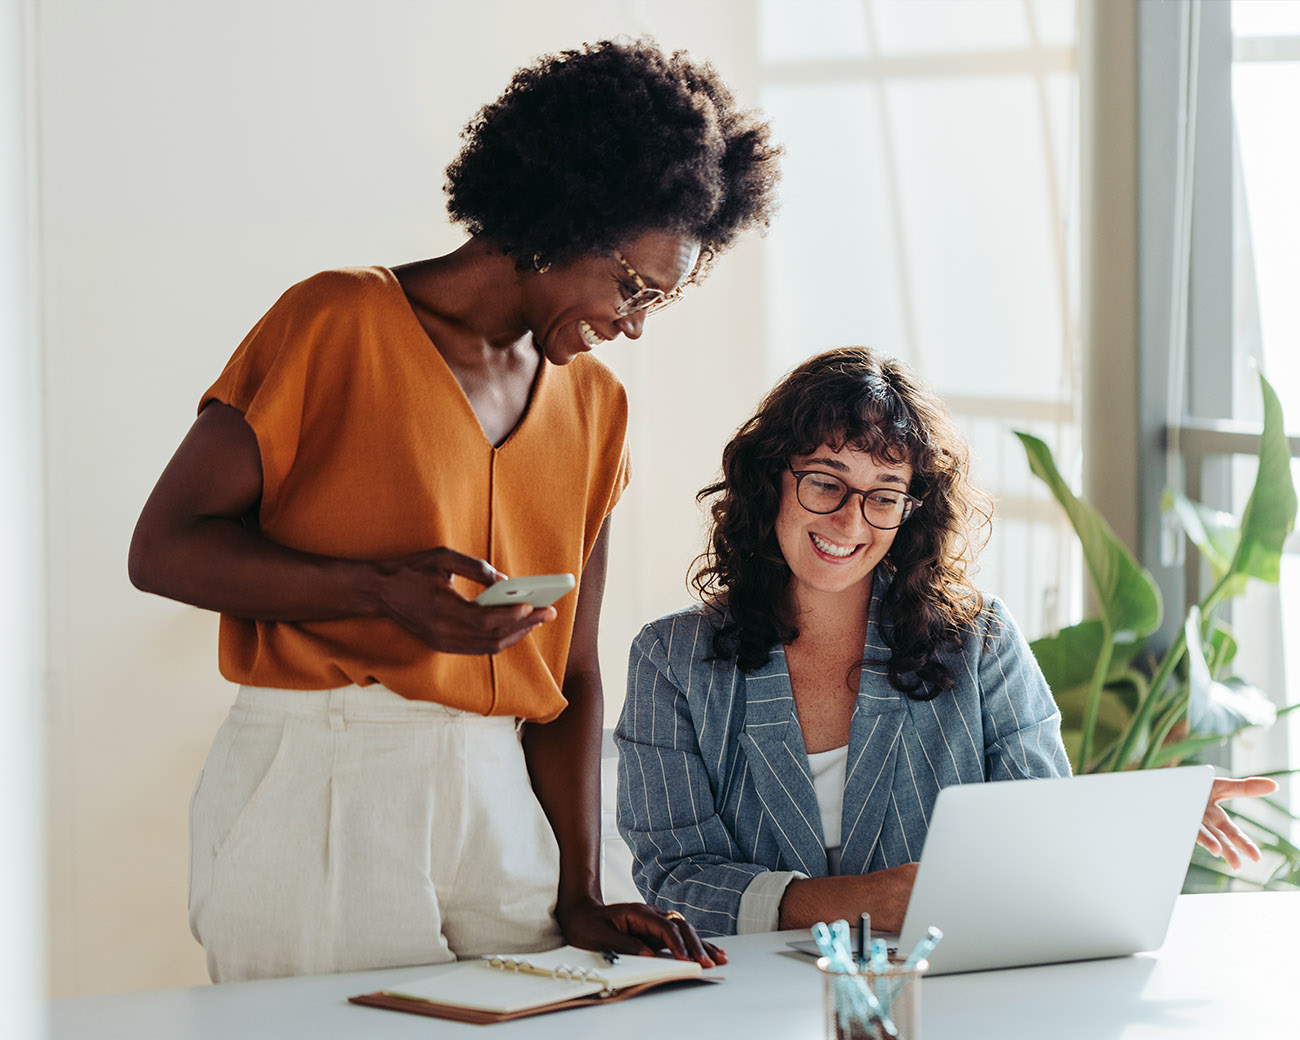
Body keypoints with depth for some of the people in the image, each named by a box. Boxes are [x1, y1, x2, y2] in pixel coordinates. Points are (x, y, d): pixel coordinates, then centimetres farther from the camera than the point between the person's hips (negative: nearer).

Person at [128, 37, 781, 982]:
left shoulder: (595, 406, 14)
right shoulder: (341, 324, -3)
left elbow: (569, 674, 12)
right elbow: (165, 549, -6)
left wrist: (579, 897, 2)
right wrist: (383, 592, -19)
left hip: (500, 796, 5)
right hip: (317, 791, -5)